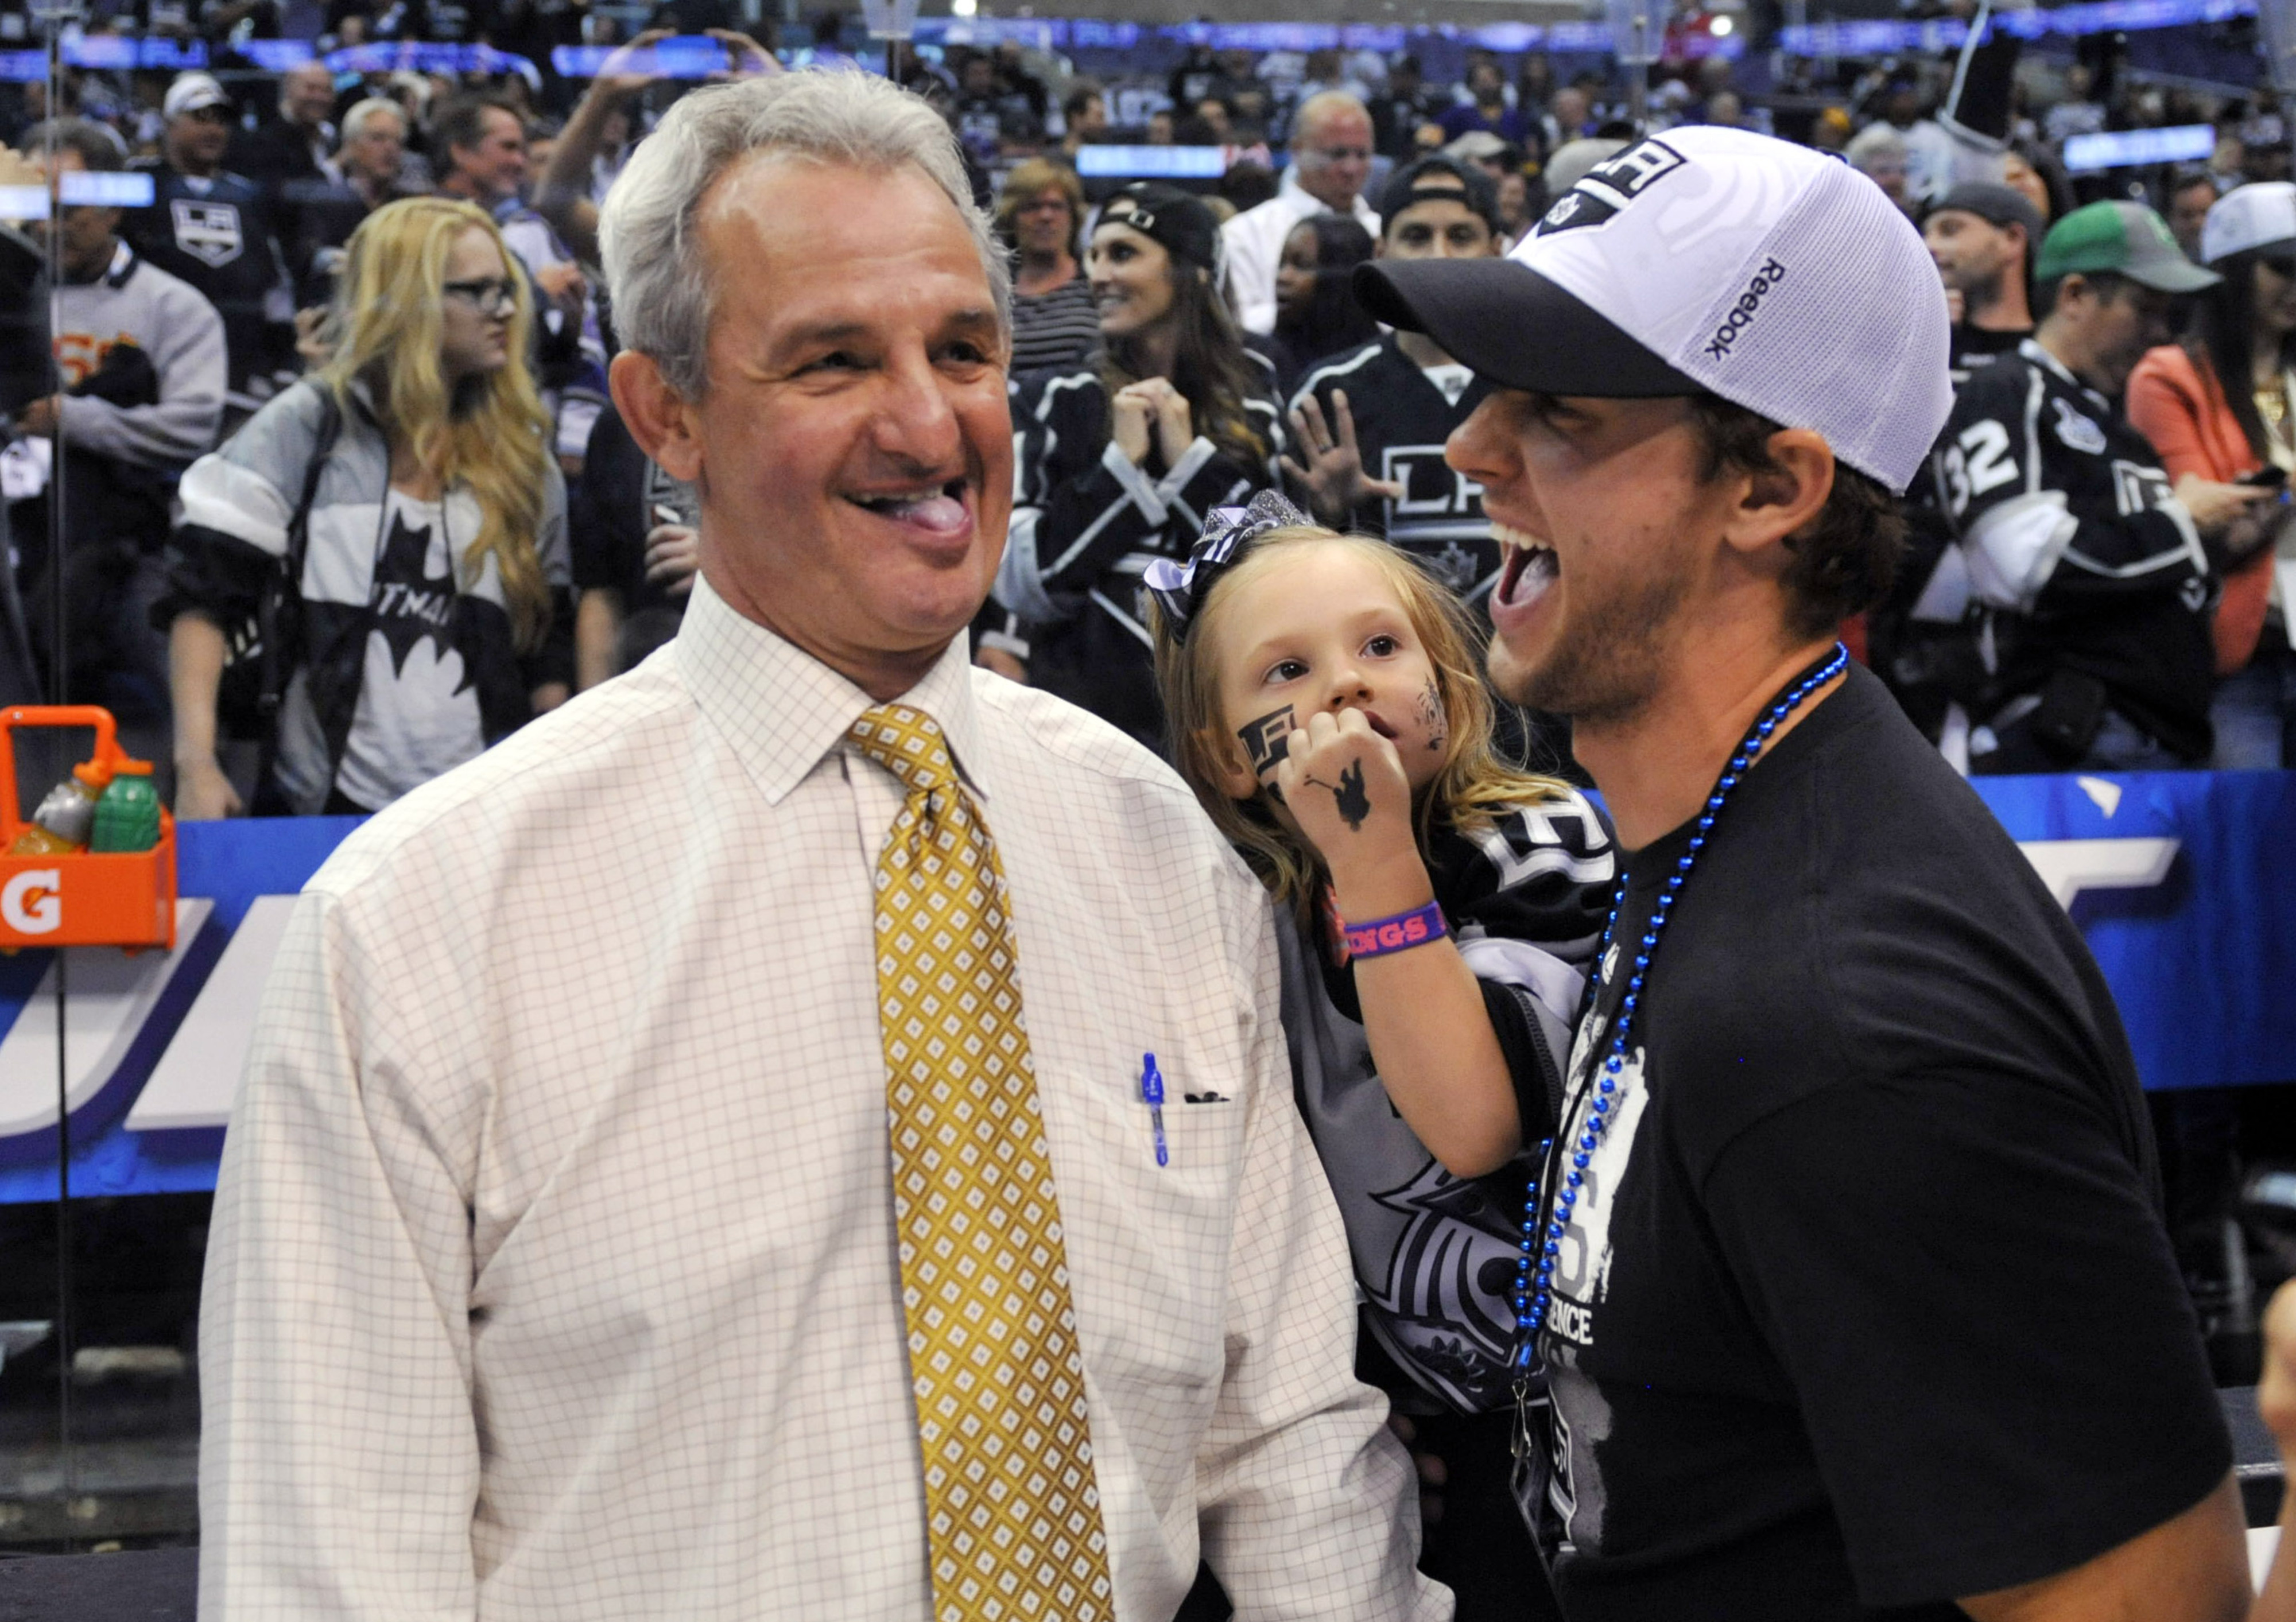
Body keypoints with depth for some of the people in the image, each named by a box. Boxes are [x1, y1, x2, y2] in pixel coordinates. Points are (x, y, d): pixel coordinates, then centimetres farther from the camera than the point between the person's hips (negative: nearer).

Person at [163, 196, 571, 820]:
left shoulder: (520, 451, 10)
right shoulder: (307, 426, 0)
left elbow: (550, 636, 12)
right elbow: (203, 598, -5)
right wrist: (196, 762, -16)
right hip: (324, 805, -3)